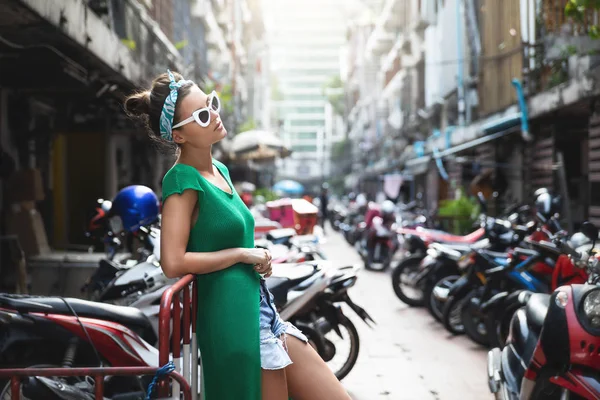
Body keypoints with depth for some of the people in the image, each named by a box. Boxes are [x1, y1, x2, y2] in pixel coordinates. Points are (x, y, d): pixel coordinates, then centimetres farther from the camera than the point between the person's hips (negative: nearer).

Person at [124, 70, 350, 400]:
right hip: (233, 320, -9)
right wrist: (242, 254, -12)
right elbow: (173, 263, -21)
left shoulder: (220, 170, 12)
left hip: (261, 310, 9)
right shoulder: (183, 180, -13)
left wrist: (258, 259, 6)